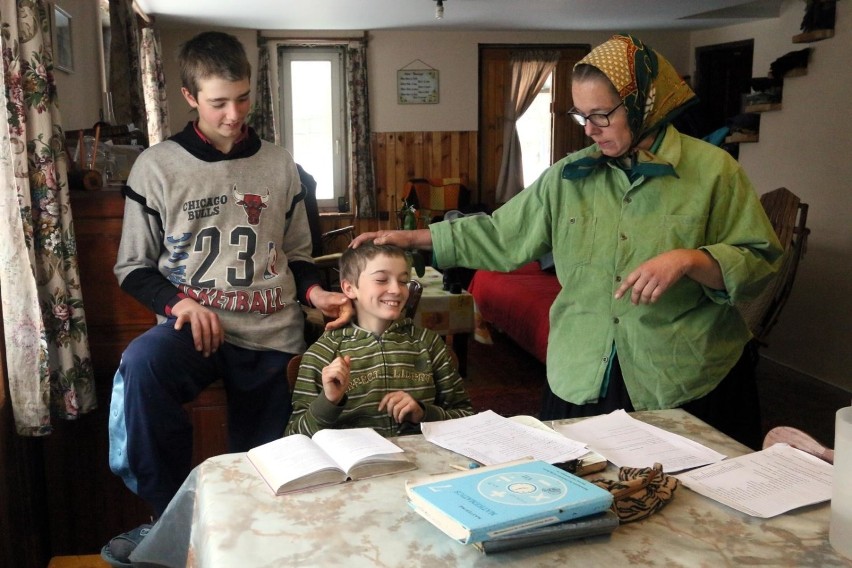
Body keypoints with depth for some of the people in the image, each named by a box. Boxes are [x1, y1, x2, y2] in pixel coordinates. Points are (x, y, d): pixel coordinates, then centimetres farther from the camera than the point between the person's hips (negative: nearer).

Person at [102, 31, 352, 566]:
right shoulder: (157, 166, 2)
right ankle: (172, 516, -16)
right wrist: (177, 302, -14)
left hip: (270, 334, 2)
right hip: (194, 323, -2)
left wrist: (316, 292, -6)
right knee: (142, 363, -34)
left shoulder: (279, 165, 8)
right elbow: (134, 267, 6)